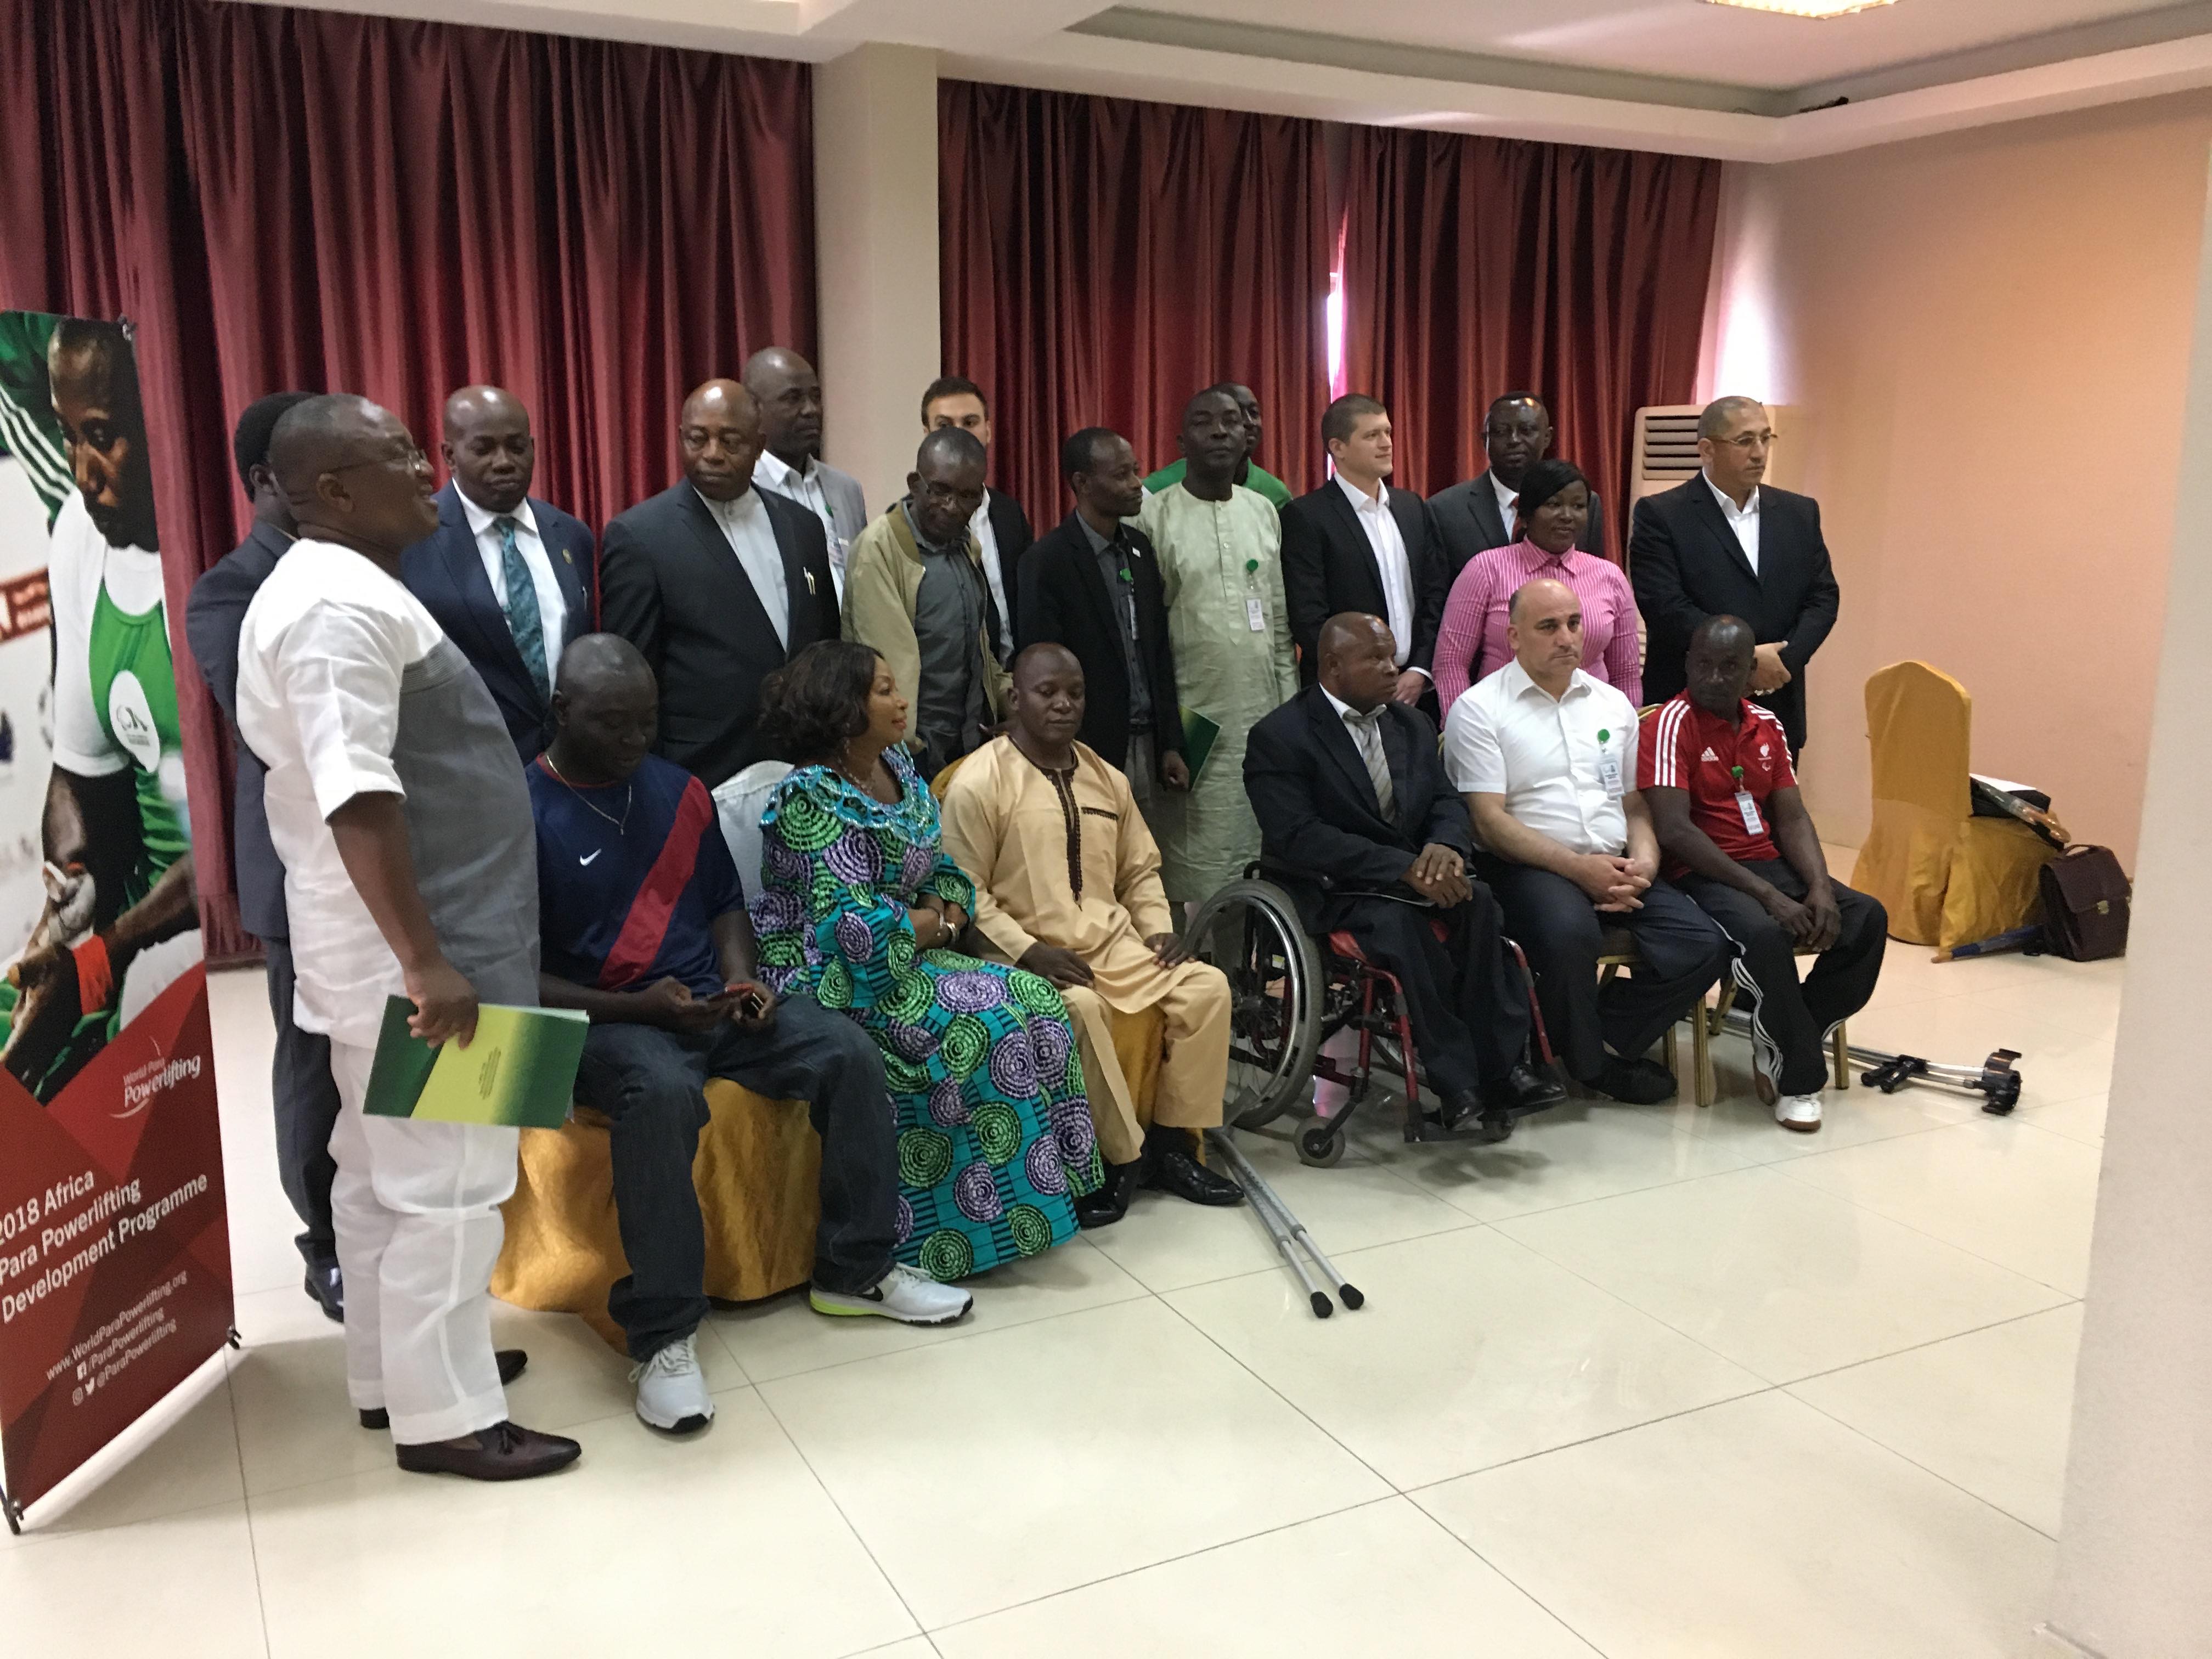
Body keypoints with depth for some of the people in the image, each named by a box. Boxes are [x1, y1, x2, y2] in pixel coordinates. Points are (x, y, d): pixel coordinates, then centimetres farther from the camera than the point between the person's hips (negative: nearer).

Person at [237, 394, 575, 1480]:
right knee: (446, 1177, -2)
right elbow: (358, 795, -28)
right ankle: (443, 1415, 8)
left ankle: (393, 1369, 31)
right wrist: (426, 959, -28)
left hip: (379, 936, 11)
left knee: (384, 1165, 18)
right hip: (413, 942, -11)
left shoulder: (322, 588, 15)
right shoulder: (343, 606, -20)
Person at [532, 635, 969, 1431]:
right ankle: (662, 1335, -26)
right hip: (603, 1025, -5)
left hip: (710, 1007, 6)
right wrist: (639, 1008, -19)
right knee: (662, 1093, -38)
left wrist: (741, 979, -1)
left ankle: (855, 1268, 1)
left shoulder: (679, 791, 10)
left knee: (849, 1051, -16)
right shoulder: (525, 813, -7)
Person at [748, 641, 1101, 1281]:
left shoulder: (898, 768, 9)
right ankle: (996, 1217, -11)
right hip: (829, 980, -8)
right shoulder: (810, 799, -17)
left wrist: (940, 911, -9)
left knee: (1037, 1001, -10)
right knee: (985, 1023, -23)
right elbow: (854, 925, -23)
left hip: (904, 958, 8)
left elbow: (945, 870, 13)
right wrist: (933, 925, -9)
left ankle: (1054, 1175, -6)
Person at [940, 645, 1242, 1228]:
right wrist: (1029, 950, -20)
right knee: (1079, 1006, -36)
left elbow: (1141, 870, 20)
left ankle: (1171, 1142, -2)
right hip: (1030, 951, -6)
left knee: (1208, 985, -13)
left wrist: (1161, 930, 2)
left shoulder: (1107, 780, 13)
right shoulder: (978, 783, -7)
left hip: (1115, 942, 6)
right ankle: (1118, 1157, -16)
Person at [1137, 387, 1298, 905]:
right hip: (1192, 722, -4)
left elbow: (1280, 623, 14)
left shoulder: (1264, 512, 11)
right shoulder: (1153, 517, -4)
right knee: (1197, 872, -2)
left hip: (1265, 716, 4)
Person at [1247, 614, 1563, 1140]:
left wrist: (1445, 846, -16)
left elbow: (1446, 802, 11)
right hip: (1330, 892, -6)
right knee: (1395, 921, -36)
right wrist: (1404, 868, -26)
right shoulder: (1279, 737, -7)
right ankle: (1459, 1087, -32)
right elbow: (1299, 838, -18)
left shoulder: (1413, 725, 15)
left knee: (1478, 901, -26)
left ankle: (1502, 1069, -25)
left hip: (1415, 876, 6)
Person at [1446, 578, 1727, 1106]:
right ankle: (1589, 1060, -10)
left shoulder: (1613, 704, 19)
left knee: (1703, 945, -18)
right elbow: (1490, 823, -9)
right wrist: (1578, 867, -16)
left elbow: (1636, 805, 20)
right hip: (1529, 867, -5)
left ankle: (1598, 1037, -1)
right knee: (1570, 932, -37)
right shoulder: (1479, 709, 0)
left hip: (1616, 870, 6)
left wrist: (1642, 865, -2)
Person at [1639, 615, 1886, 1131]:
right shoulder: (1671, 723, -9)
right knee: (1764, 933, -34)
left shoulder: (1766, 725, 13)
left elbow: (1792, 818, 11)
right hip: (1702, 873, -7)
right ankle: (1799, 1075, -14)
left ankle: (1785, 1043, -2)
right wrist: (1766, 895, -22)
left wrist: (1820, 887, -9)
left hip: (1769, 865, 7)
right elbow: (1674, 830, -19)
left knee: (1866, 916, -12)